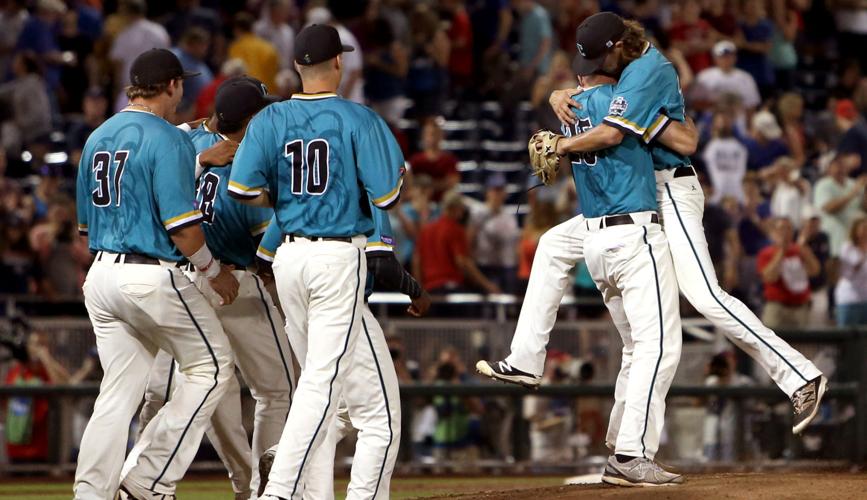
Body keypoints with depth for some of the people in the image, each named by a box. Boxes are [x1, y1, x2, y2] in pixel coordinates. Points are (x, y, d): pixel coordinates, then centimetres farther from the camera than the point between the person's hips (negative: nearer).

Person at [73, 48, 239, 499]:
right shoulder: (167, 139, -11)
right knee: (211, 367, 6)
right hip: (151, 274, -8)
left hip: (100, 273, 8)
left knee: (118, 392, 10)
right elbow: (181, 222, -17)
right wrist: (214, 271, -4)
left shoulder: (97, 138, 13)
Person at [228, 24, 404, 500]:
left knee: (314, 375, 19)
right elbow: (386, 196, -9)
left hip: (288, 256, 5)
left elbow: (242, 189, -5)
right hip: (339, 256, -5)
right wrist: (398, 167, 12)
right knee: (325, 380, -6)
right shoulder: (358, 120, -7)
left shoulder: (269, 120, 3)